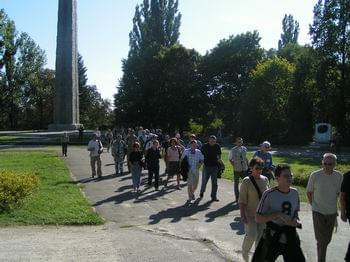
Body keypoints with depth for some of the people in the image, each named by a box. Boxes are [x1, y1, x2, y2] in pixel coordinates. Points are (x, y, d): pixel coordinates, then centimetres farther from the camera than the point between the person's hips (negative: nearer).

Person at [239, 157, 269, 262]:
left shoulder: (265, 180, 3)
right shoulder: (246, 181, -12)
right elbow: (242, 200, -12)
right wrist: (242, 215, -17)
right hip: (250, 214, -5)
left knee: (261, 237, 8)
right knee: (252, 234, -17)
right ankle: (245, 251, 12)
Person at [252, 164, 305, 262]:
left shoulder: (294, 193, 1)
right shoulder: (269, 194, -16)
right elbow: (258, 218, -16)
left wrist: (294, 220, -4)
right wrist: (278, 215, -24)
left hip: (291, 236, 4)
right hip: (272, 236, -4)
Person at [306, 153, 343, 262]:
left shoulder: (339, 176, -6)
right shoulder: (315, 175, -14)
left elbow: (338, 192, 10)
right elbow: (309, 192, -2)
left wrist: (331, 204, 10)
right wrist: (314, 205, 3)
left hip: (332, 212, 3)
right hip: (318, 212, -3)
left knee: (327, 239, 15)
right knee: (322, 239, -5)